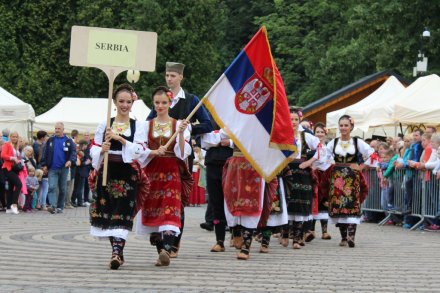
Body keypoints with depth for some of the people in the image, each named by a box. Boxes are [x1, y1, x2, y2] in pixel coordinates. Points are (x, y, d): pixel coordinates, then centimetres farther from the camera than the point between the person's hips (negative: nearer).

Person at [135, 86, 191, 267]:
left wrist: (181, 133, -17)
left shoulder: (179, 125, 6)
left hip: (172, 173, -3)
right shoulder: (147, 126, 11)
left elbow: (183, 153, -2)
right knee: (152, 212, 1)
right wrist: (154, 152, -15)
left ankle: (166, 250, -32)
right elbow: (140, 151, 4)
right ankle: (161, 251, 11)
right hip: (151, 173, 3)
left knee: (170, 211, -17)